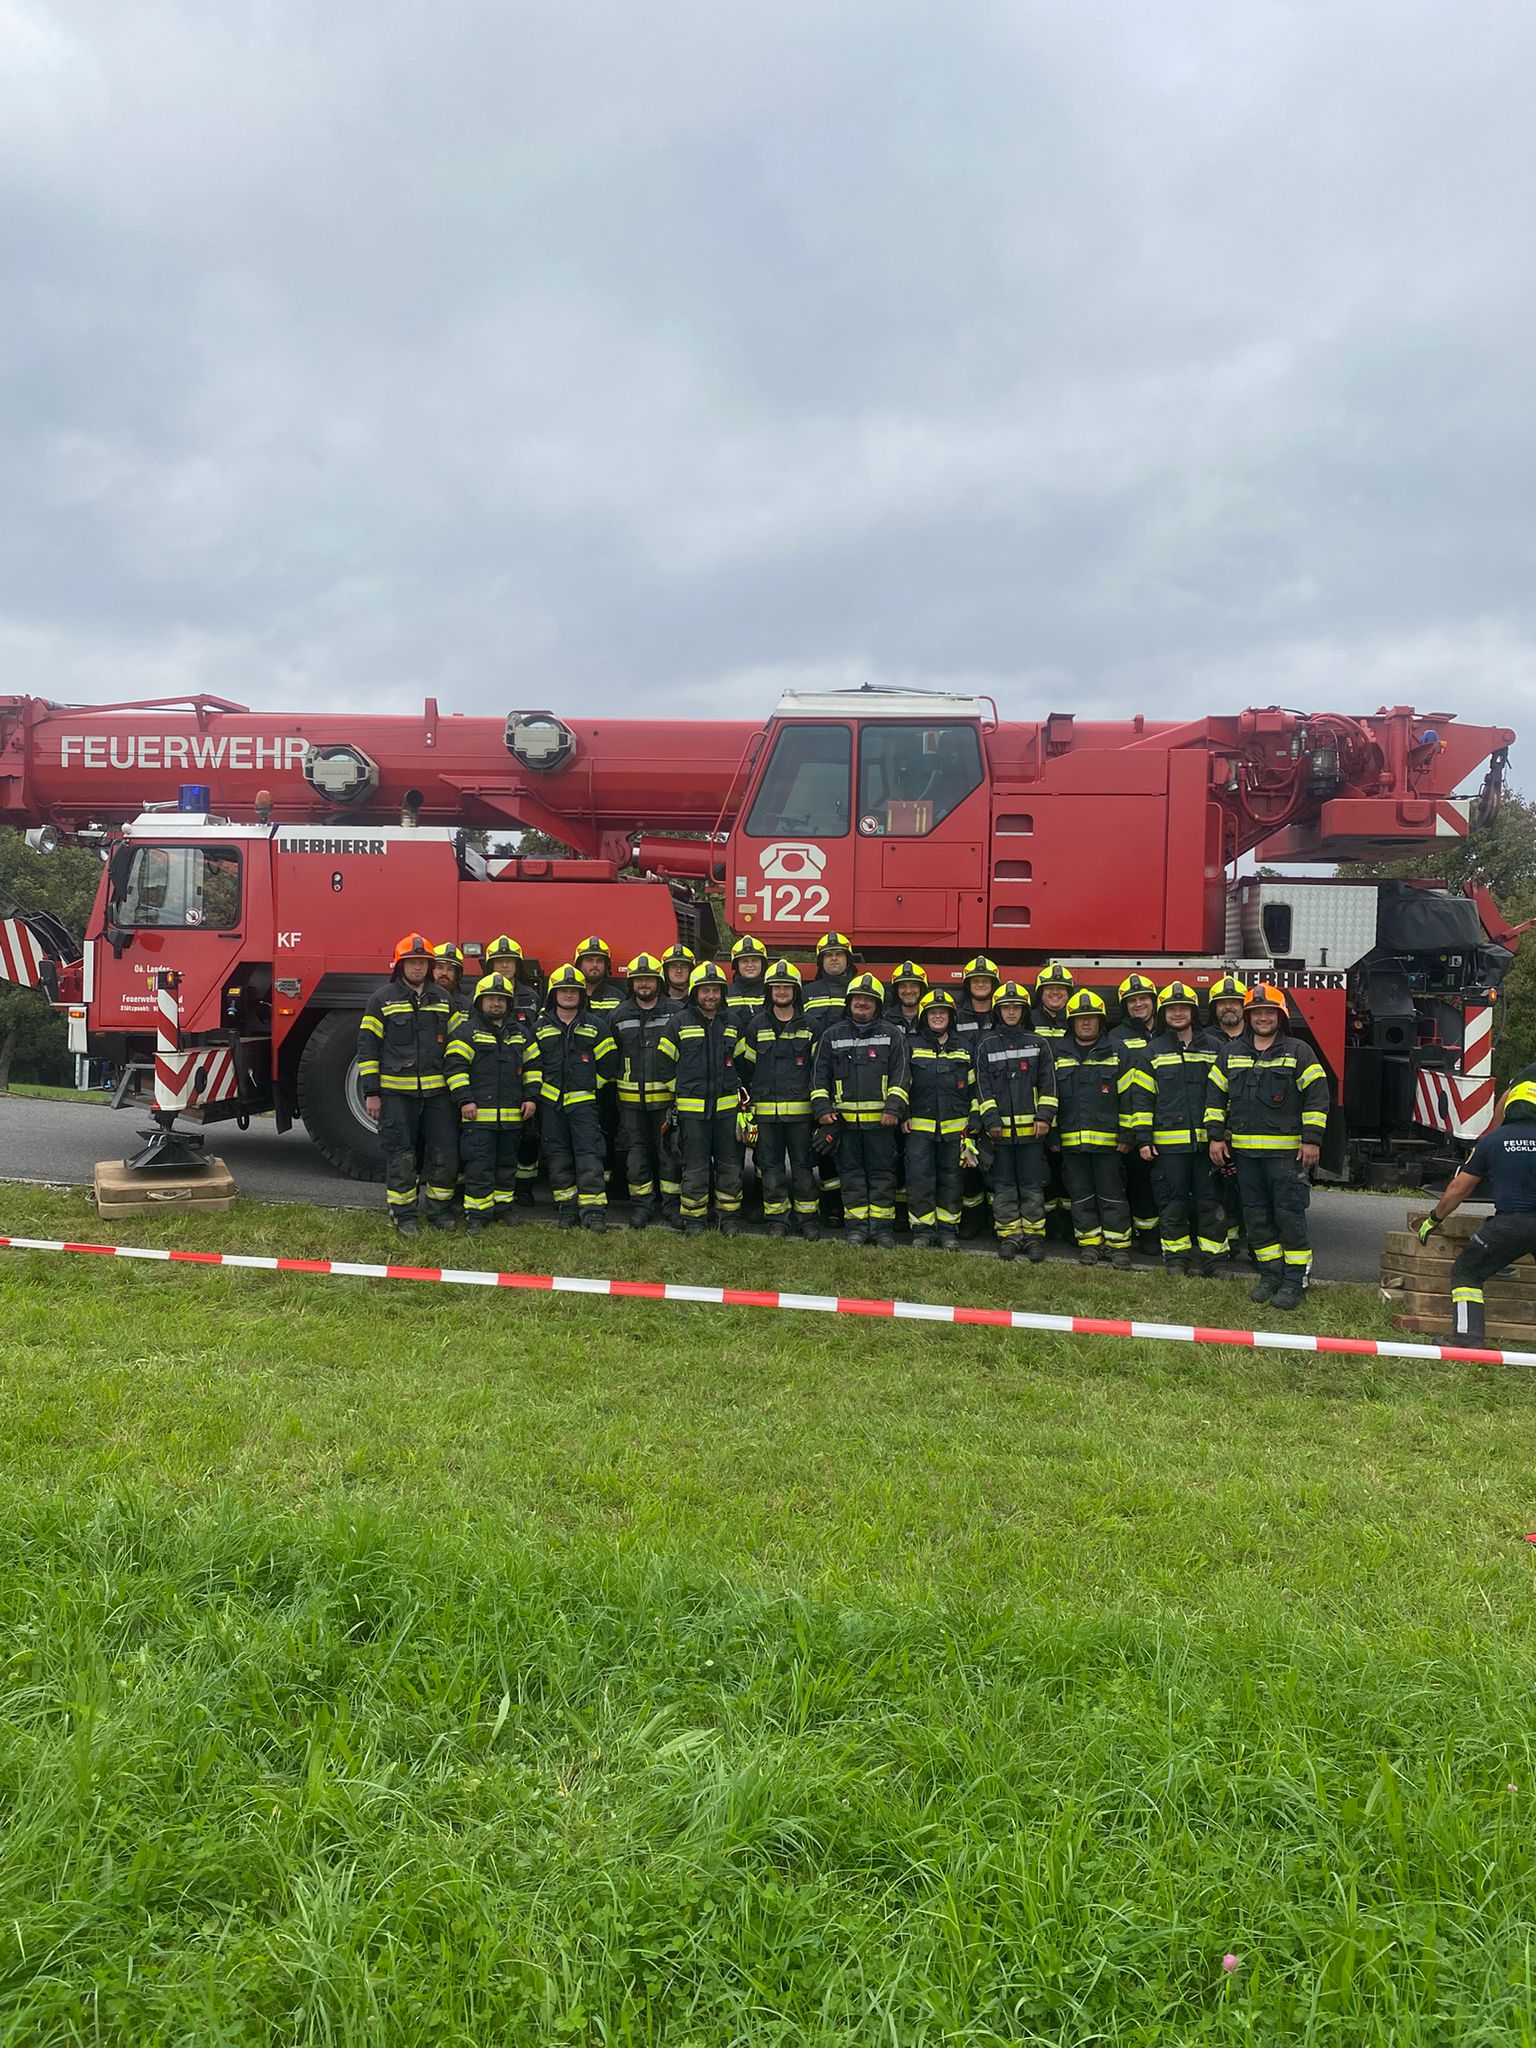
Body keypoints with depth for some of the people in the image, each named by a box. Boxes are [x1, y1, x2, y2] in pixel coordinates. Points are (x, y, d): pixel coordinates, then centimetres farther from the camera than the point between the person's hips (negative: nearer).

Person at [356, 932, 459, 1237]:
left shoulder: (443, 999, 10)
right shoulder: (383, 998, 0)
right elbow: (367, 1044, 0)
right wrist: (371, 1092, -6)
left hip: (438, 1091, 3)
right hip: (396, 1092, -3)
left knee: (445, 1153, 3)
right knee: (400, 1155, 3)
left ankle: (440, 1209, 19)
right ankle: (403, 1214, 14)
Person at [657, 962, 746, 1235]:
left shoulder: (732, 1024, 10)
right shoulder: (678, 1023, -1)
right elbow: (665, 1063, 5)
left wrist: (739, 1092, 14)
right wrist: (679, 1091, 5)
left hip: (727, 1107, 3)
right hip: (691, 1109, -3)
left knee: (730, 1165, 7)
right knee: (695, 1168, 0)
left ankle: (730, 1217, 19)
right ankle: (694, 1220, 11)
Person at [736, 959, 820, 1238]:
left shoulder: (809, 1026, 5)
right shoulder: (756, 1026, 8)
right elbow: (745, 1064, 11)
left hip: (800, 1109, -1)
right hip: (765, 1109, 1)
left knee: (803, 1166, 4)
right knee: (771, 1167, 4)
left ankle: (808, 1219, 14)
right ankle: (776, 1220, 14)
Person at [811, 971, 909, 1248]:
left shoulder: (891, 1035, 7)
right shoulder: (832, 1036, 11)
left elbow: (900, 1075, 3)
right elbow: (820, 1076, 11)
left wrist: (894, 1108, -7)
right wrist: (822, 1108, 1)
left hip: (880, 1119, -1)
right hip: (844, 1118, 2)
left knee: (882, 1172, 1)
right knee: (851, 1173, 5)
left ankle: (882, 1227, 8)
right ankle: (857, 1226, 12)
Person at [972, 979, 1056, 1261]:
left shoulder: (1038, 1043, 7)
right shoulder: (986, 1045, 6)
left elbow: (1048, 1083, 5)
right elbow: (982, 1085, 2)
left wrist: (1044, 1116, -5)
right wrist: (990, 1120, -6)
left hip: (1031, 1127, 0)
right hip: (999, 1128, 0)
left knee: (1032, 1186, 3)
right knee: (1004, 1187, 6)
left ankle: (1034, 1237, 11)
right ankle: (1008, 1237, 13)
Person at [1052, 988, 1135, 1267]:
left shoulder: (1116, 1054, 2)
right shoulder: (1058, 1055, 8)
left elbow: (1129, 1096, 1)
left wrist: (1127, 1135, -4)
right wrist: (1051, 1135, 4)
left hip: (1107, 1138, -2)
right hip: (1071, 1139, 2)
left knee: (1111, 1194, 2)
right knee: (1081, 1195, 9)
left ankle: (1119, 1246, 11)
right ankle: (1089, 1244, 18)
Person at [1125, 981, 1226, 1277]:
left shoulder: (1214, 1047, 8)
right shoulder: (1151, 1052, 6)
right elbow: (1141, 1097, 3)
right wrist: (1142, 1138, -4)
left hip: (1207, 1141, 1)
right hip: (1168, 1143, -1)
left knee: (1208, 1202, 3)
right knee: (1172, 1205, 5)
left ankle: (1206, 1256, 13)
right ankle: (1176, 1256, 16)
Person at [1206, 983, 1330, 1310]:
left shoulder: (1298, 1052, -1)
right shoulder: (1230, 1052, 9)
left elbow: (1317, 1095, -4)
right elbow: (1216, 1095, 13)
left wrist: (1312, 1140, -9)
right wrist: (1216, 1136, 6)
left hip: (1286, 1151, -4)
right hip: (1245, 1151, 4)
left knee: (1289, 1214, -3)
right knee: (1256, 1215, 9)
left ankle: (1294, 1279, 5)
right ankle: (1271, 1273, 20)